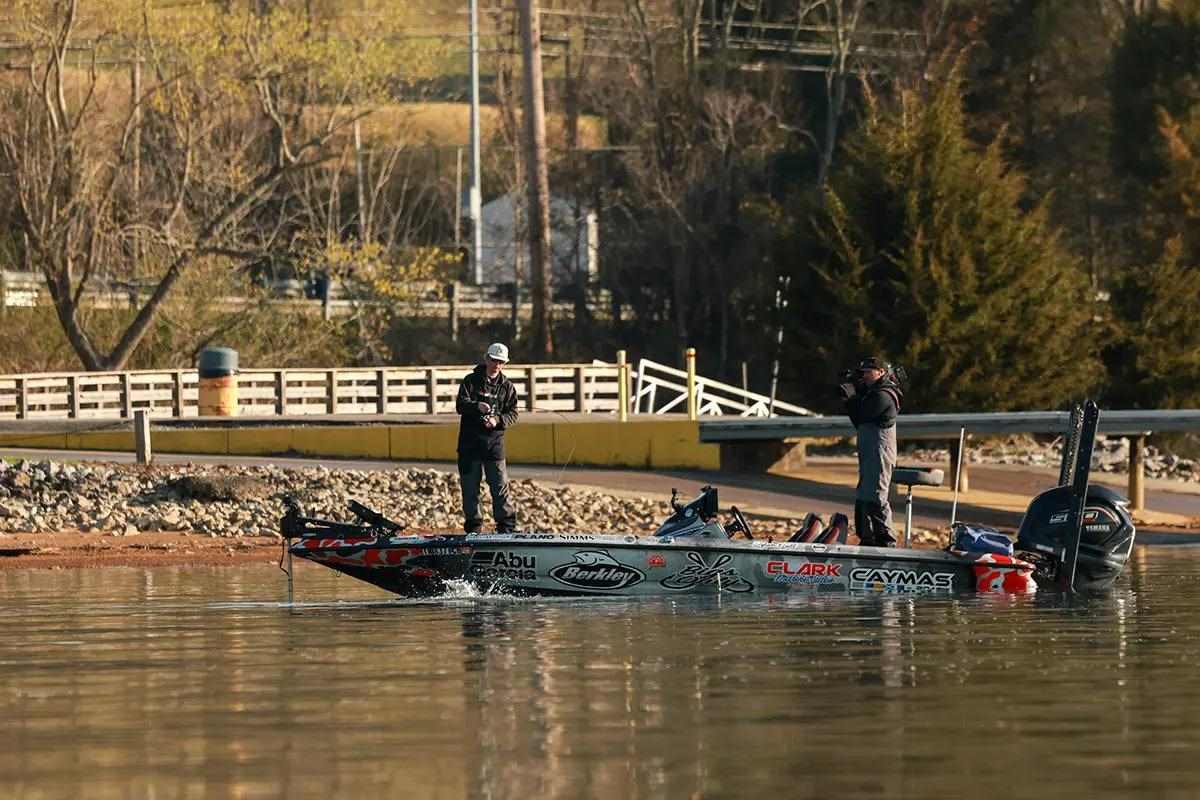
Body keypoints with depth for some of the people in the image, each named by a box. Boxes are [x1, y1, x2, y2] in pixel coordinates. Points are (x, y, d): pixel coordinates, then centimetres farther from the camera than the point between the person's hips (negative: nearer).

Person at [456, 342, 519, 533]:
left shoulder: (507, 387, 8)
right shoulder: (471, 381, 4)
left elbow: (512, 414, 5)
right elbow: (460, 405, -9)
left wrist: (497, 420, -16)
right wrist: (477, 406, -30)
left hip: (494, 441, 0)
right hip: (469, 442, 0)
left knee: (500, 485, -6)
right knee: (469, 487, 5)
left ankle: (506, 525, -2)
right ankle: (473, 527, 13)